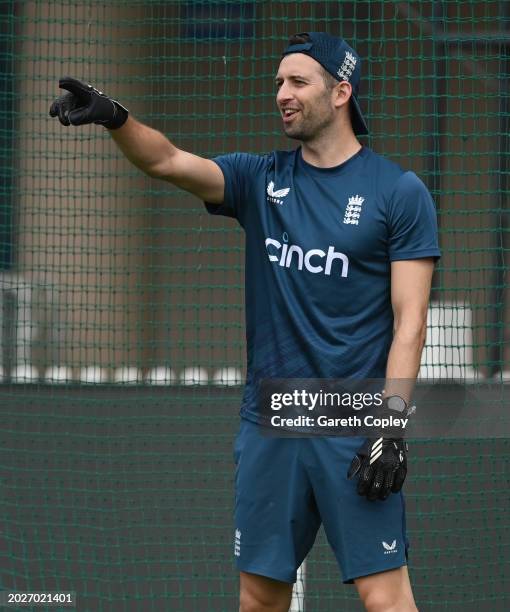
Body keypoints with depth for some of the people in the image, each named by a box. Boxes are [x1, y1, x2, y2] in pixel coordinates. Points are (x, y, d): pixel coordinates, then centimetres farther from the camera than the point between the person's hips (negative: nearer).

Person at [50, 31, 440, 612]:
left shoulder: (399, 191, -2)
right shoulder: (260, 180, 10)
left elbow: (409, 322, -5)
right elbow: (169, 162, -7)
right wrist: (114, 117, -27)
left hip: (356, 428, -4)